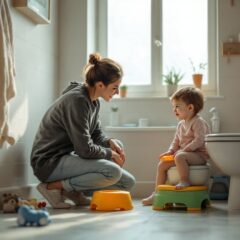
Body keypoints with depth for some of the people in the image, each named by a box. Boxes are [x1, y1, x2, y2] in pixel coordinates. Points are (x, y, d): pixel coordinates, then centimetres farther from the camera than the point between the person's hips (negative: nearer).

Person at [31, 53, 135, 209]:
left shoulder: (94, 101, 6)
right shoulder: (77, 100, -23)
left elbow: (97, 135, 17)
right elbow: (85, 149, -26)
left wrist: (110, 142, -5)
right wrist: (110, 154, -9)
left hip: (69, 155, 10)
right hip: (50, 162, -10)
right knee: (113, 172, -29)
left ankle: (76, 191, 5)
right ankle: (53, 186, -15)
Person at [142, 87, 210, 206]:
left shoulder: (198, 122, -10)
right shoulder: (181, 125, 16)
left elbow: (199, 140, -21)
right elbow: (176, 141, 21)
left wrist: (184, 150, -24)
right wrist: (171, 151, 2)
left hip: (199, 154, -9)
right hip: (185, 154, 9)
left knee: (179, 157, -37)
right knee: (162, 164, 1)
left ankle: (184, 181, -30)